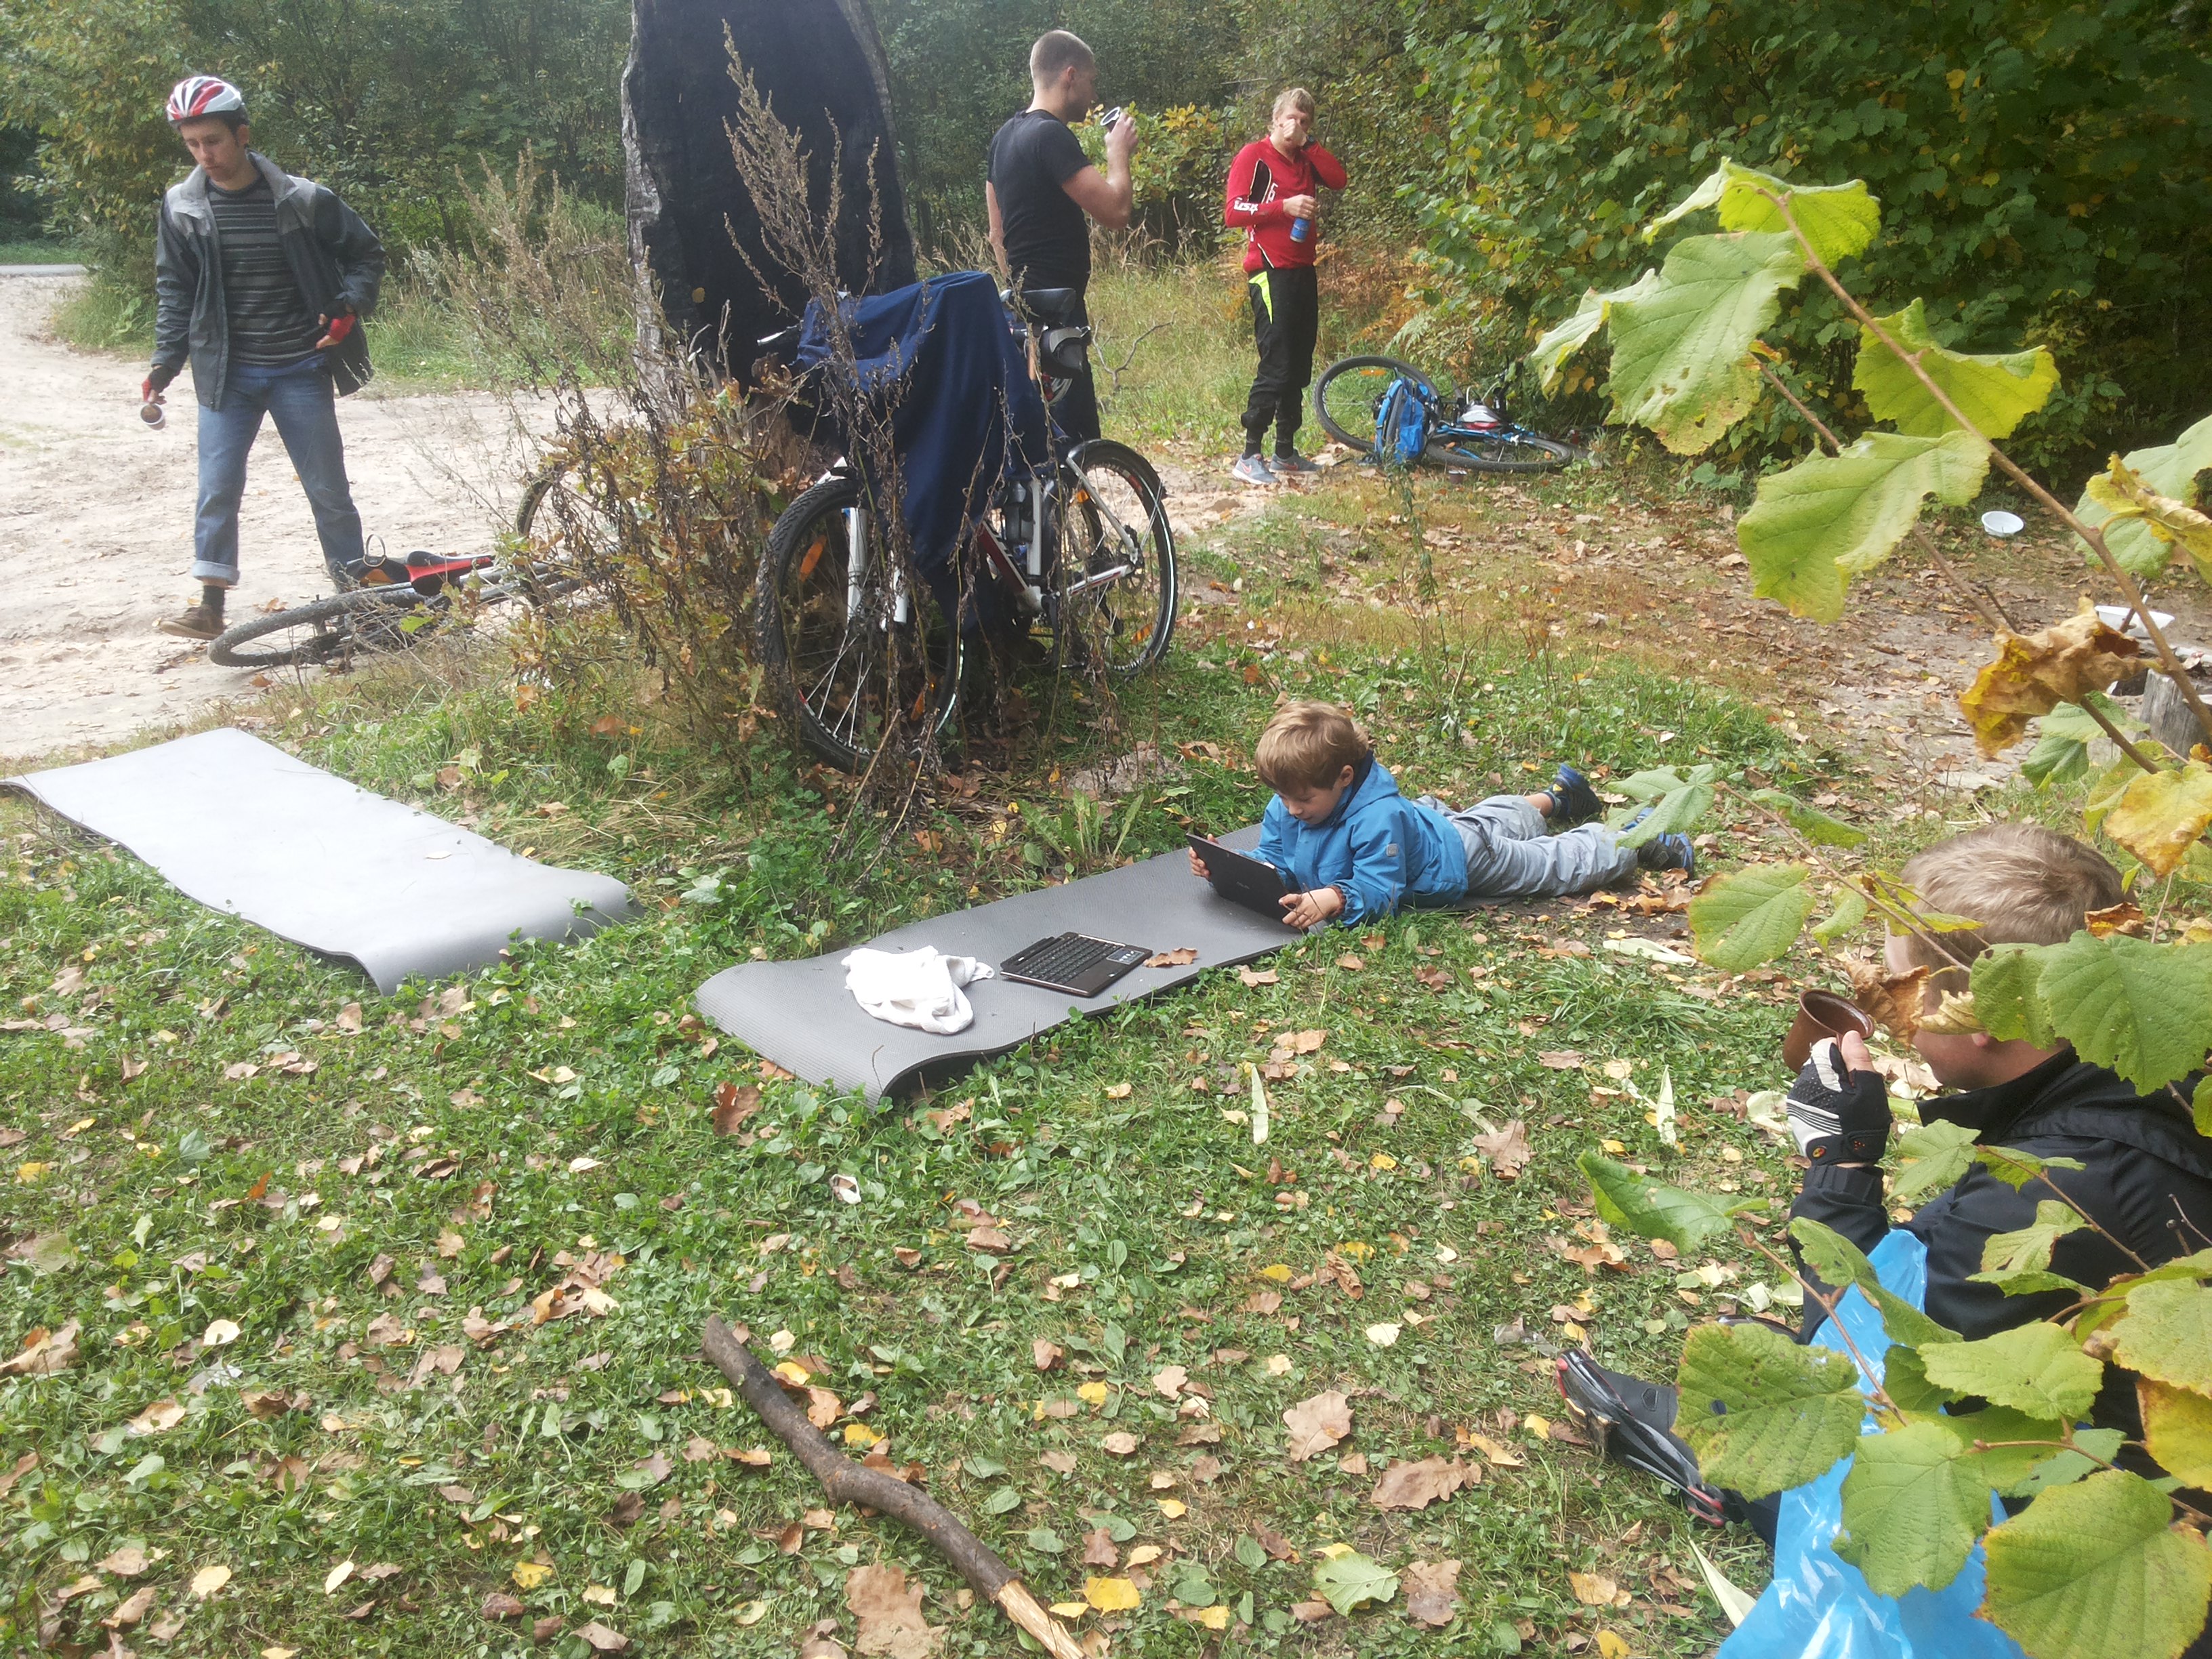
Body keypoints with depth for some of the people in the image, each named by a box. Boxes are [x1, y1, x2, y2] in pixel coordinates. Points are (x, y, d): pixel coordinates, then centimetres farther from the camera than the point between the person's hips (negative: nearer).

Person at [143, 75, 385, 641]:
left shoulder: (301, 200, -8)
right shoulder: (182, 208, -1)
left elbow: (366, 252, 4)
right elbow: (175, 290, 8)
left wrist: (349, 307, -11)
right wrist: (166, 361, 0)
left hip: (300, 369, -2)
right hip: (226, 373, 2)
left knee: (328, 488, 5)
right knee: (217, 489, -1)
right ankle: (210, 605, 7)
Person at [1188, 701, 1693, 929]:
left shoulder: (1376, 818, -43)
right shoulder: (1285, 810, -20)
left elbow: (1379, 891, -44)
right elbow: (1273, 862, -10)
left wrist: (1334, 901, -62)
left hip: (1460, 857, -8)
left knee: (1556, 865, 11)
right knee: (1489, 819, 36)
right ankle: (1554, 799, 63)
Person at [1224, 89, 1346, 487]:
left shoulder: (1305, 160, 17)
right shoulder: (1254, 156, -3)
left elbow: (1338, 179, 2)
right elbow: (1232, 212, -13)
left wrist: (1307, 143, -3)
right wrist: (1285, 206, -21)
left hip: (1303, 272, 8)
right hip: (1271, 274, -8)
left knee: (1299, 367, 10)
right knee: (1276, 367, -13)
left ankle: (1286, 451, 19)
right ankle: (1249, 457, -10)